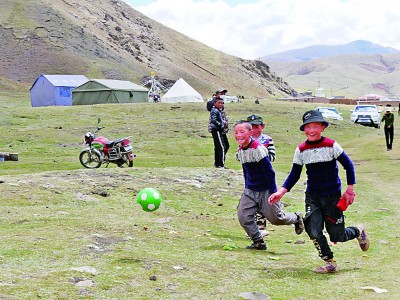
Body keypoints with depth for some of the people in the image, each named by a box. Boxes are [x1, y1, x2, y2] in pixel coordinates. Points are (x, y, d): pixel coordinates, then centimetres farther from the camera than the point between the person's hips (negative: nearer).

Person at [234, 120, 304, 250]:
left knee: (276, 218, 0)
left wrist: (273, 192, -17)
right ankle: (258, 242, 10)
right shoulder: (240, 150, 4)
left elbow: (269, 171, -18)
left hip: (265, 190, -7)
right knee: (243, 217, -3)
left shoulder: (258, 149, -21)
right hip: (251, 191, 7)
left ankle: (297, 218, 30)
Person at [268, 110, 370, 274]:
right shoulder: (301, 150, -2)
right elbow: (294, 174, 3)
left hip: (333, 196, -3)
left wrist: (350, 189, -6)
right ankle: (330, 263, 8)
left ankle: (358, 231, 35)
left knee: (336, 236, 3)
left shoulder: (331, 145, -10)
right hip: (312, 197, 3)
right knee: (314, 233, -11)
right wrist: (281, 192, -9)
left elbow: (348, 165, -2)